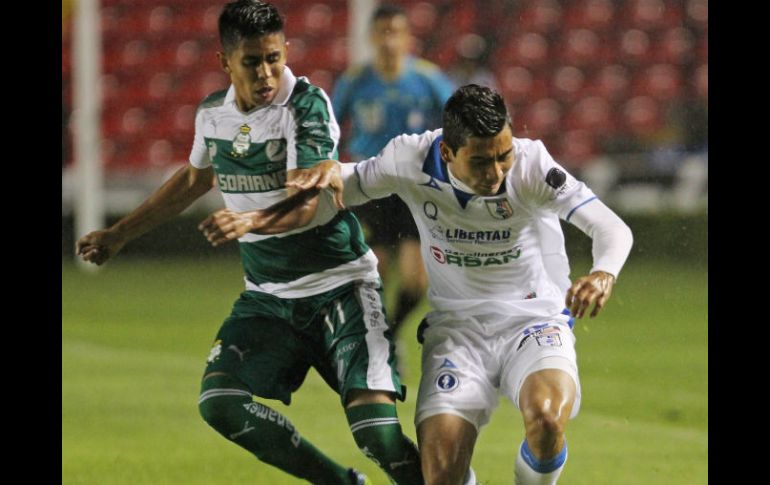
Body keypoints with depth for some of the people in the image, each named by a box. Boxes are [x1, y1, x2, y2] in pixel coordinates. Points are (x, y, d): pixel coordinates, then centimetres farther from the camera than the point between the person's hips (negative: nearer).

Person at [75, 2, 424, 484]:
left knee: (375, 425, -22)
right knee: (219, 401, -12)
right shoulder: (213, 114, 3)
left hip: (338, 283, -6)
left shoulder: (307, 105, -16)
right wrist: (117, 235, 30)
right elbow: (194, 179, 24)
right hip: (268, 294, 6)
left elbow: (303, 203, -28)